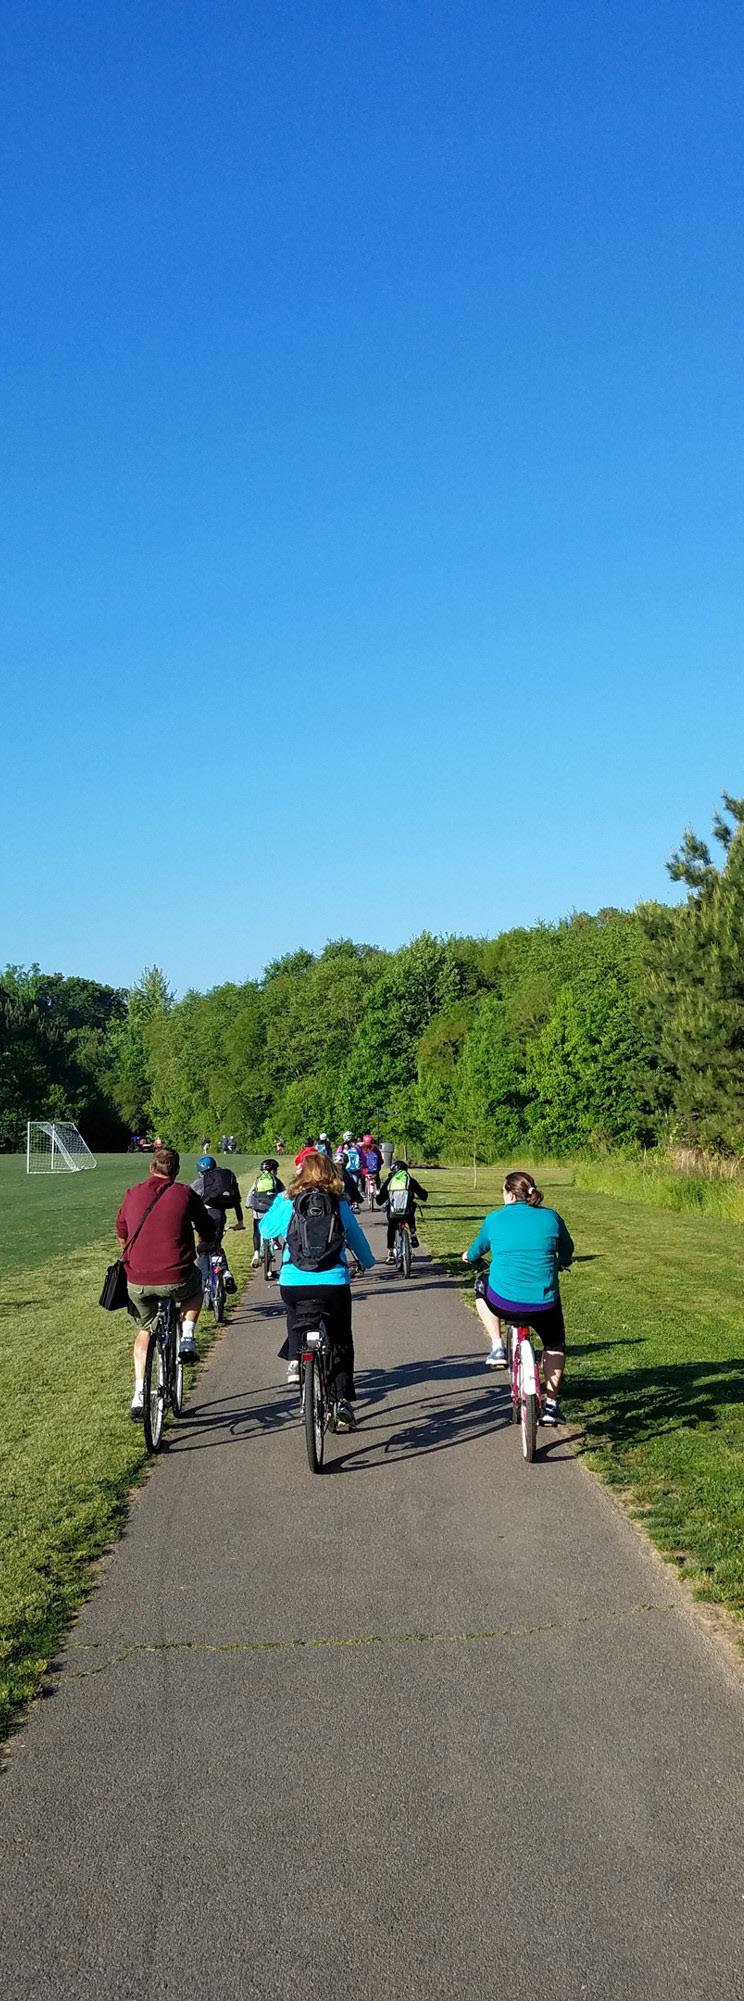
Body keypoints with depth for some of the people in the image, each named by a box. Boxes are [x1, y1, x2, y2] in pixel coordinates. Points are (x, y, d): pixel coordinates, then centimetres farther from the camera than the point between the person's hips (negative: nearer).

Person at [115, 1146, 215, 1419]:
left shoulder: (133, 1194, 7)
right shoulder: (185, 1194, -1)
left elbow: (121, 1233, 23)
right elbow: (207, 1233, 10)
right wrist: (202, 1248, 34)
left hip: (137, 1281, 2)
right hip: (175, 1279, -2)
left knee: (144, 1330, 26)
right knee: (195, 1285, 34)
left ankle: (139, 1394, 16)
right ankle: (187, 1339, 16)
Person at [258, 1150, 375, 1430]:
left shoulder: (286, 1201, 1)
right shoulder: (339, 1203, 3)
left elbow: (266, 1229, 18)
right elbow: (356, 1237, 16)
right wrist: (367, 1262, 35)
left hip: (293, 1282, 0)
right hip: (334, 1282, 0)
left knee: (296, 1319, 34)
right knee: (340, 1343, 14)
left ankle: (295, 1359, 12)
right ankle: (342, 1403, 6)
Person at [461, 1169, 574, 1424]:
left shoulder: (495, 1219, 1)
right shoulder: (551, 1217, 3)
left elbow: (477, 1249, 19)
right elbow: (567, 1250, 20)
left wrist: (468, 1257, 43)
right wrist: (561, 1263, 43)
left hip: (503, 1302, -1)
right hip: (543, 1304, 1)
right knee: (554, 1345, 29)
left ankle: (497, 1347, 22)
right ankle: (550, 1405, 23)